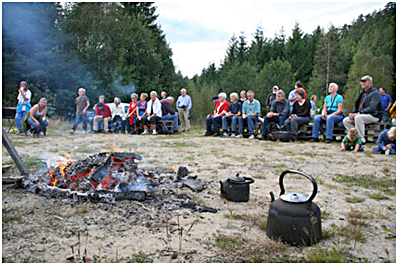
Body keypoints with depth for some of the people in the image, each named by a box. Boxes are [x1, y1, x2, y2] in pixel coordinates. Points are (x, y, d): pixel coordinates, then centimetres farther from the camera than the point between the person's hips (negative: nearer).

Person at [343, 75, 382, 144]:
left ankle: (362, 139, -29)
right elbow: (357, 105, 22)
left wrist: (359, 113, -25)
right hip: (361, 115, 9)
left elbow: (372, 108, -20)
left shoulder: (375, 93, -8)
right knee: (345, 120, -7)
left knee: (358, 118, -37)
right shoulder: (362, 93, 19)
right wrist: (353, 113, 2)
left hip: (374, 116, -9)